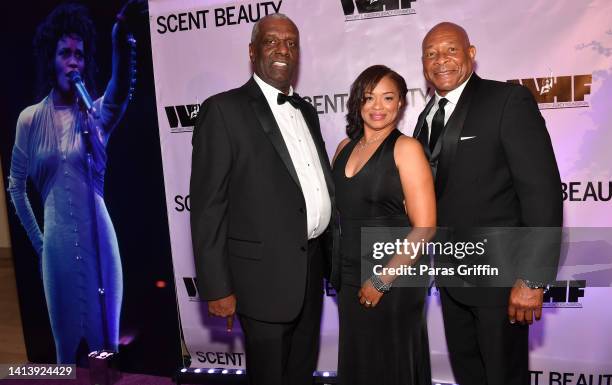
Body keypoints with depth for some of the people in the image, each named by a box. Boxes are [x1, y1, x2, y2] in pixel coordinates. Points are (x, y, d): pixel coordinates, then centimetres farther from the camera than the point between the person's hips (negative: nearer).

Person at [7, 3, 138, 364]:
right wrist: (39, 241, 12)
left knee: (106, 340, 8)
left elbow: (121, 92, -27)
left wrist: (122, 38, -43)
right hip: (58, 244, 1)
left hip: (98, 238, -1)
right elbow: (16, 186, 12)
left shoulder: (96, 114, -1)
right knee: (68, 341, 12)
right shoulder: (30, 118, 2)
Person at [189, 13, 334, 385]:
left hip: (311, 267, 7)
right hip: (265, 273, -6)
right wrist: (217, 287, -15)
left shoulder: (306, 110, 12)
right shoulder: (224, 109, -10)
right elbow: (208, 204, -13)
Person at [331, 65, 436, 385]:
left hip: (394, 282, -5)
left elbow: (424, 227, -15)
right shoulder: (345, 147, 7)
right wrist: (335, 269, 6)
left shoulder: (406, 148, -10)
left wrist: (382, 281, -15)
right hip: (350, 279, 5)